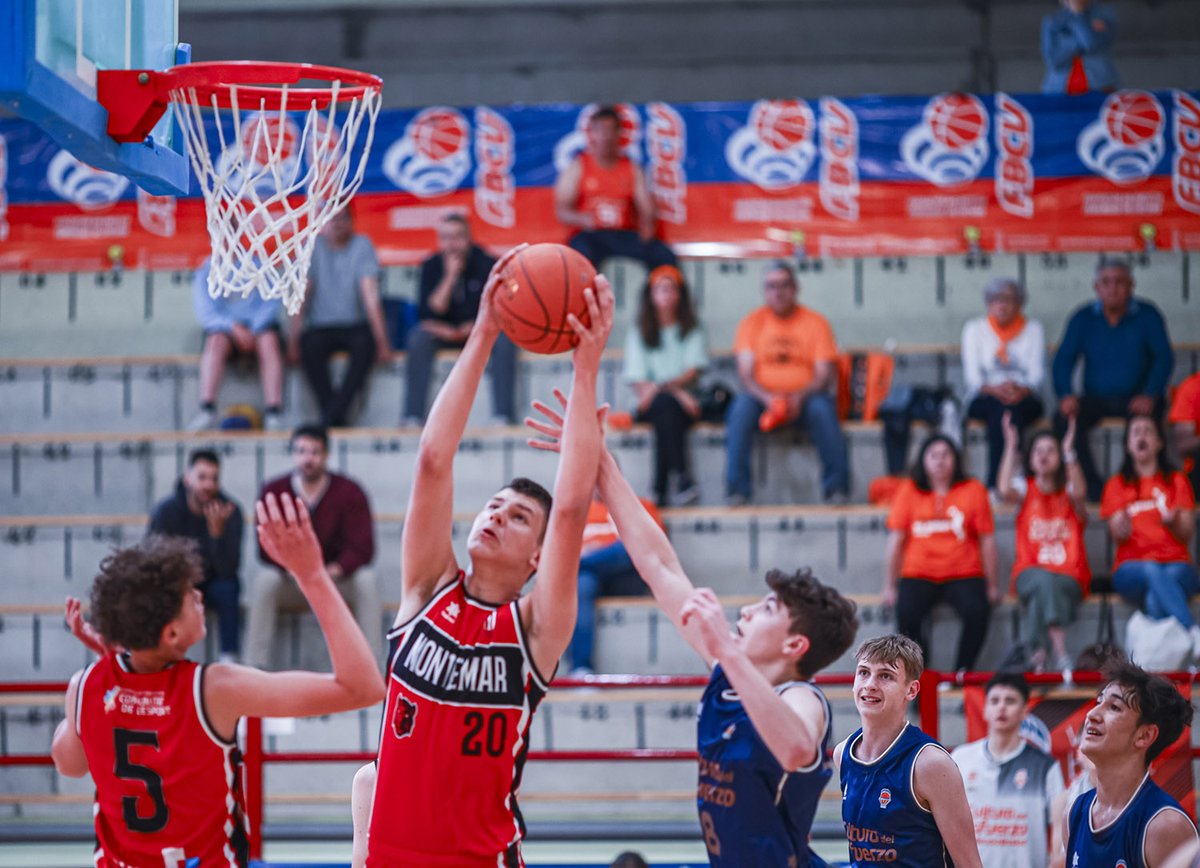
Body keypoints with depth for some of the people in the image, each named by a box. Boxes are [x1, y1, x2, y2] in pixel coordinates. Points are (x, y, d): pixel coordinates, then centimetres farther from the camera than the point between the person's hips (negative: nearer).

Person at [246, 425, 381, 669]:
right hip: (290, 581, 0)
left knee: (366, 580, -30)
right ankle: (256, 667, -29)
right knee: (264, 582, -30)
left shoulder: (349, 491, -11)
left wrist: (333, 571, -35)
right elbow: (267, 548, -13)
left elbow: (362, 548, -16)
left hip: (337, 577, 0)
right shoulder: (273, 491, -9)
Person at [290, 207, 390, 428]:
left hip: (354, 326, 0)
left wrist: (382, 341, -17)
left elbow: (370, 294, -10)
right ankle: (333, 417, -29)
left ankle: (334, 413, -32)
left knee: (365, 342, -33)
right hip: (321, 327, 1)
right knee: (310, 345, -32)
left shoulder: (361, 245, -2)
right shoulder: (312, 247, 0)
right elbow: (301, 295, -5)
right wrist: (293, 340, -15)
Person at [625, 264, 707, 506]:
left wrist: (660, 386, -19)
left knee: (665, 406, -35)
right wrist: (677, 392, -16)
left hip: (684, 402, 0)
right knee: (666, 404, -36)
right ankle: (683, 480, -50)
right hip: (649, 406, 0)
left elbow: (692, 372, 0)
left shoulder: (691, 331, 14)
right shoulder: (638, 334, 12)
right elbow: (639, 382, 0)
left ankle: (661, 491, -47)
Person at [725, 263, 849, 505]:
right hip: (762, 398, 1)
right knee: (741, 406, -32)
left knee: (822, 409, -34)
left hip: (803, 399, 0)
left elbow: (825, 375, -3)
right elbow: (746, 374, -4)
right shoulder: (752, 322, 5)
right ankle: (736, 489, -33)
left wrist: (800, 397, -24)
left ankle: (836, 487, -28)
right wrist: (768, 399, -25)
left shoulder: (815, 322, 4)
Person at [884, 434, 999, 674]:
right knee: (906, 612, -30)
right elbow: (896, 539, 6)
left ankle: (963, 672, -16)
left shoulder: (973, 490, 6)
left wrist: (992, 586, 3)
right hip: (919, 575, 0)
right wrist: (889, 587, 2)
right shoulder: (909, 490, 7)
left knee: (977, 611, -30)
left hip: (964, 575, 0)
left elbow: (987, 540, 6)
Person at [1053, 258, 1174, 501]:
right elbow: (1063, 360, 1)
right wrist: (1066, 395, -21)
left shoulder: (1147, 315, 3)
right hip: (1095, 398, 2)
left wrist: (1149, 396, -25)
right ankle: (1093, 486, -27)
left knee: (1144, 418, -38)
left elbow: (1164, 358, -6)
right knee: (1066, 418, -29)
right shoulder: (1083, 319, 8)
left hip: (1134, 399, -2)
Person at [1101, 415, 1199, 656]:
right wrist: (1121, 529, -21)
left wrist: (1174, 522, -16)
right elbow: (1118, 536, 5)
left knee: (1155, 599, -38)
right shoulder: (1117, 485, 18)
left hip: (1176, 565, 1)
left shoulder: (1177, 481, 18)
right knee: (1153, 572, -40)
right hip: (1131, 566, -1)